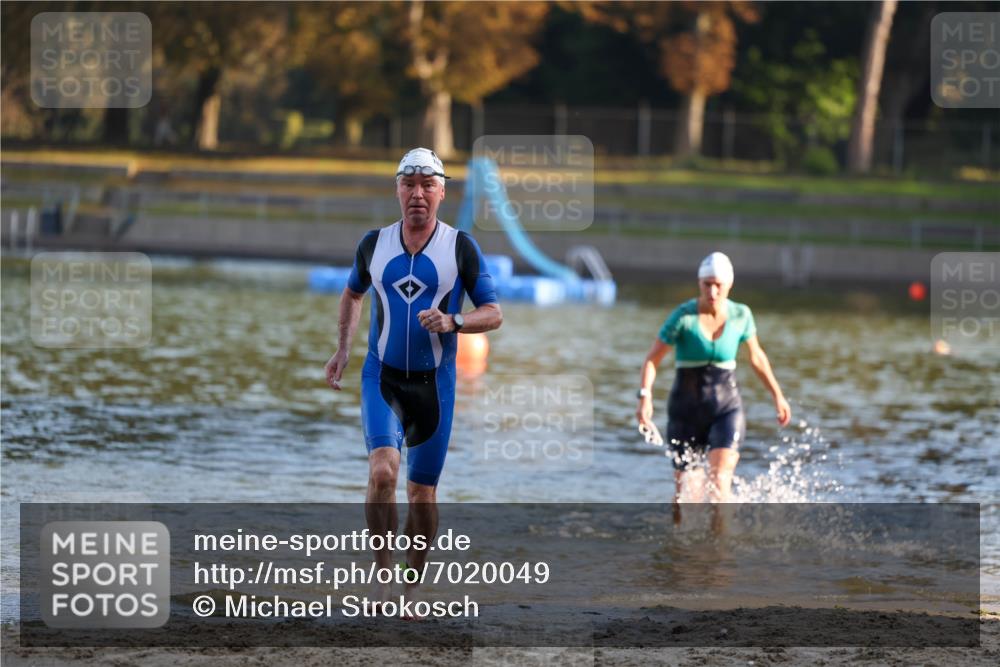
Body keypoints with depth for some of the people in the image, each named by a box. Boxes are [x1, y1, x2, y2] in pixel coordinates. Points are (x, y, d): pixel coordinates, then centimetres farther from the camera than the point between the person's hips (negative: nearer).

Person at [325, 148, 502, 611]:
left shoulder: (460, 247, -4)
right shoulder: (374, 243, 2)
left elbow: (493, 313, -3)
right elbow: (353, 293, 22)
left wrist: (452, 321, -21)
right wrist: (343, 350, 13)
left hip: (434, 382, 0)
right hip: (382, 378, 0)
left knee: (422, 494, 6)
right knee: (382, 471, -23)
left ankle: (412, 584, 24)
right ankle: (382, 577, -13)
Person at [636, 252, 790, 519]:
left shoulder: (741, 316, -3)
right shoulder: (683, 317, -12)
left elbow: (757, 357, 14)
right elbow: (652, 359, -9)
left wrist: (777, 395, 18)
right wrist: (645, 397, -24)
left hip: (727, 409, 1)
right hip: (686, 410, -1)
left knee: (719, 482, -20)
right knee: (686, 494, 4)